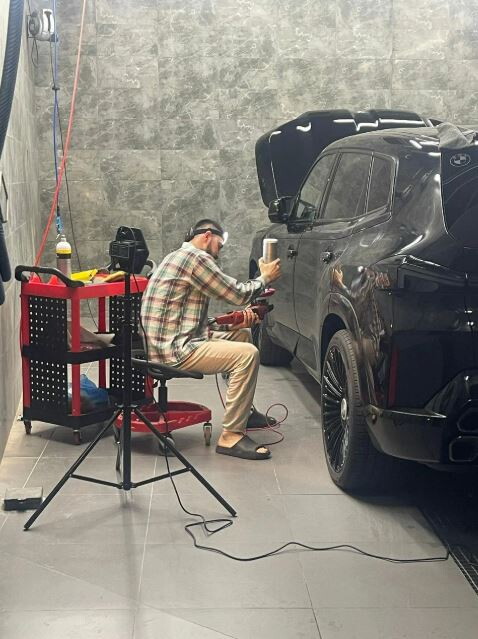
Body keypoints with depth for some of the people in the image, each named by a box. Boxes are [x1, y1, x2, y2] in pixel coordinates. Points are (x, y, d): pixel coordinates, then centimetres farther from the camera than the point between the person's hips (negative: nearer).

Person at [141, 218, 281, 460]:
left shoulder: (178, 258, 20)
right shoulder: (194, 257, -13)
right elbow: (237, 294, -11)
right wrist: (265, 278, 8)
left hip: (172, 341, 11)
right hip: (173, 349, -11)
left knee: (242, 334, 20)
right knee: (248, 354, -19)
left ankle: (243, 411, 28)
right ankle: (231, 437, -14)